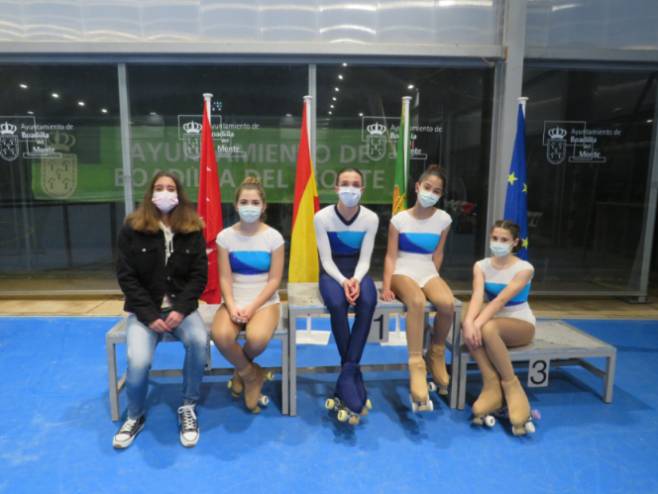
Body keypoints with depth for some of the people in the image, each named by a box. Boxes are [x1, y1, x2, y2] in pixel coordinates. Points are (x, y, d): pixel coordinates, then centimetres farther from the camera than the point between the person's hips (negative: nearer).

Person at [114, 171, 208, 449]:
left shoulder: (192, 230, 1)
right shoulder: (132, 229, -2)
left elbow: (199, 276, -1)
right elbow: (126, 277, -3)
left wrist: (180, 309, -15)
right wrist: (149, 315, -13)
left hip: (181, 307, 1)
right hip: (145, 310, 0)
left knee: (199, 341, -30)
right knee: (138, 361, -24)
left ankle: (188, 408, -6)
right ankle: (135, 416, 9)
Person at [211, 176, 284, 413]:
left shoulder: (273, 237, -5)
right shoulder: (225, 236, -1)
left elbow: (274, 280, -6)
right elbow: (225, 278, -3)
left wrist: (251, 307, -16)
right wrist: (232, 307, -18)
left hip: (265, 303, -1)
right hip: (234, 302, 2)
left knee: (257, 338, -32)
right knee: (220, 335, -30)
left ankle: (241, 372, 8)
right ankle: (251, 375, 1)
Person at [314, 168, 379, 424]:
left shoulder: (371, 218, -7)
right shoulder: (322, 217, -11)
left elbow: (364, 259, -7)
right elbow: (326, 259, -12)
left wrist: (356, 280, -27)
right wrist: (343, 281, -28)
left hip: (357, 271, 2)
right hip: (331, 272, -1)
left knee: (367, 303, -33)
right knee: (337, 304, -35)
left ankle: (346, 374, -23)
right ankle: (354, 373, -17)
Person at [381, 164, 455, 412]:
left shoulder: (443, 219, 5)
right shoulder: (399, 219, -1)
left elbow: (437, 255, 11)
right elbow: (391, 256, -2)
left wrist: (432, 280, 1)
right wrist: (387, 286, -12)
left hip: (428, 273, 3)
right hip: (403, 273, -2)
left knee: (448, 303, -30)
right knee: (417, 301, -38)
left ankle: (436, 354, -2)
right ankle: (416, 364, -29)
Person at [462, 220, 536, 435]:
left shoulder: (524, 268, -13)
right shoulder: (481, 266, -2)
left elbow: (501, 300, -26)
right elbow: (477, 296, -19)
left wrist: (479, 324, -38)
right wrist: (469, 322, -39)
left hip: (521, 325, -3)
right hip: (494, 322, 4)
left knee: (488, 328, -36)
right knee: (469, 328, -32)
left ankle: (510, 384, -17)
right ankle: (492, 387, -25)